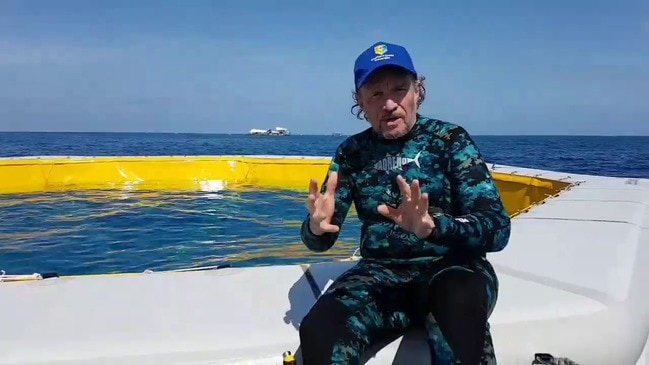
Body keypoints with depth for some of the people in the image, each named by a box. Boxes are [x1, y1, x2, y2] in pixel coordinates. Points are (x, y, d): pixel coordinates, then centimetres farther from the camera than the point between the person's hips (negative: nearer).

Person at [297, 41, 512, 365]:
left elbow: (497, 227, -12)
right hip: (381, 274, 2)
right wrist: (317, 227, -21)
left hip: (451, 268, -1)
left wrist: (431, 226, -32)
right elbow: (320, 241, 4)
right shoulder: (352, 152, 5)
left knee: (456, 301, -37)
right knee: (317, 331, -28)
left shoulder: (450, 138, -3)